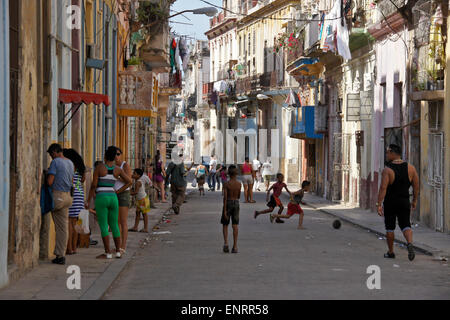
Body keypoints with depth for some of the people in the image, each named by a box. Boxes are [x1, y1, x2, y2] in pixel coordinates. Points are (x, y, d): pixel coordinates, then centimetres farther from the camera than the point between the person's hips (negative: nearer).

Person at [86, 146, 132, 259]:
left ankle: (108, 253, -6)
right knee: (114, 225, 13)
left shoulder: (99, 168, -6)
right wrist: (118, 191, 8)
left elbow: (93, 185, -8)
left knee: (103, 226, -2)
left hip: (101, 198, -4)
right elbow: (129, 181, 4)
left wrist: (88, 201, -3)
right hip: (113, 198, 4)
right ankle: (118, 251, 13)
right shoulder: (118, 169, 5)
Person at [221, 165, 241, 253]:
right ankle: (235, 246, 1)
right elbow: (239, 196, 9)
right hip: (236, 203, 2)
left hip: (228, 203, -2)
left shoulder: (226, 184, -13)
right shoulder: (239, 184, -3)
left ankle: (226, 242, -7)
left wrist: (224, 210, -15)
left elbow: (225, 197, -16)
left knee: (225, 224, 11)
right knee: (235, 225, 4)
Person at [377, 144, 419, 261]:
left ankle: (391, 252, 18)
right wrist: (414, 200, 15)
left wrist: (379, 204, -20)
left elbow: (383, 188, -21)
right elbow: (416, 186, 4)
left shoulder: (387, 170, -14)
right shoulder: (410, 168, 0)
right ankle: (410, 243, -21)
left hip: (390, 203, -3)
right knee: (405, 225, 7)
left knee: (389, 227, 11)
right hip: (404, 202, 3)